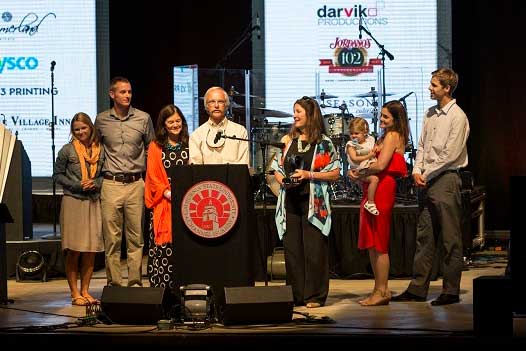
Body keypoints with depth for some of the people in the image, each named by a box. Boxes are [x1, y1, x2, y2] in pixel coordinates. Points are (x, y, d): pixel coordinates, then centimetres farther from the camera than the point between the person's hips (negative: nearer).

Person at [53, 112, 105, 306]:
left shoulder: (100, 150, 7)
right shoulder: (67, 150, -2)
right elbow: (57, 174, 1)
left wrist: (95, 184, -6)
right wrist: (77, 185, -11)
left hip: (94, 202, 3)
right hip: (73, 202, -3)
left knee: (91, 250, 4)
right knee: (74, 250, -2)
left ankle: (85, 291, 13)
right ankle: (75, 293, 3)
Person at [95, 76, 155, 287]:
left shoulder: (143, 119, 4)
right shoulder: (101, 120, 5)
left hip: (136, 183, 0)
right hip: (111, 184, 0)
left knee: (136, 236, 2)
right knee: (111, 237, 0)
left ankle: (135, 281, 6)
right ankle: (114, 282, 4)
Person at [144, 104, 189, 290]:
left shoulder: (189, 146, 13)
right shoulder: (155, 147, 8)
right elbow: (153, 177, 2)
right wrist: (168, 193, -12)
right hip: (163, 204, -2)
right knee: (163, 249, -7)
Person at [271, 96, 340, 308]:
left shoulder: (323, 142, 0)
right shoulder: (288, 140, 14)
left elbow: (335, 173, -3)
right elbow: (277, 169, 18)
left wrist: (309, 175, -13)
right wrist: (282, 180, -4)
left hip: (313, 202, -5)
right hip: (290, 201, 5)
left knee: (314, 249, -5)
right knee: (291, 249, 4)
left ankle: (315, 296, 1)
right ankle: (295, 295, 11)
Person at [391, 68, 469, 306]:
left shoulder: (457, 117, -9)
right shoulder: (430, 114, 14)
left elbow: (450, 154, -13)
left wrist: (428, 174, -9)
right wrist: (417, 171, 1)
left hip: (445, 179, -8)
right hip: (426, 181, 8)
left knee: (450, 238, -2)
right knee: (424, 235, 9)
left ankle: (451, 290, 3)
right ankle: (418, 288, 12)